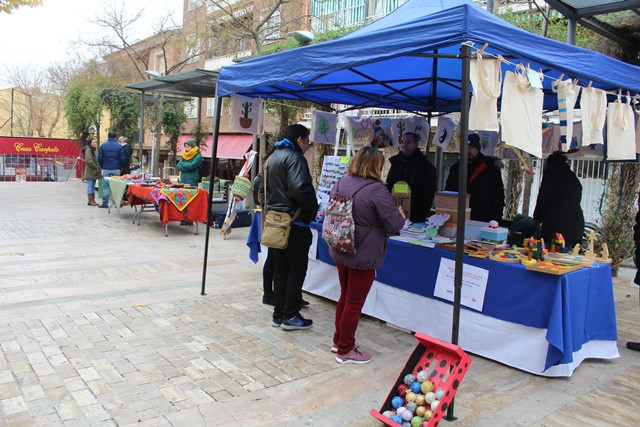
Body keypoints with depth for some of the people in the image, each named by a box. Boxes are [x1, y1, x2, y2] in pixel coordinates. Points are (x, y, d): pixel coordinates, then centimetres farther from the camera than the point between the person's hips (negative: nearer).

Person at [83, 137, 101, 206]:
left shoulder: (94, 150, 16)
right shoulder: (88, 150, -11)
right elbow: (89, 161, -20)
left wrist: (98, 168, 9)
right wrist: (96, 167, -15)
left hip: (95, 172, 9)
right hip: (90, 171, -9)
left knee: (93, 186, 10)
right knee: (90, 185, -4)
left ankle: (93, 200, 14)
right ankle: (90, 200, -1)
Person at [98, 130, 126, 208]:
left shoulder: (103, 145, -1)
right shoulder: (119, 146, -1)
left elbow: (99, 158, 0)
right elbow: (122, 158, -1)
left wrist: (102, 166, 14)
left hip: (106, 169, 0)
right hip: (116, 169, 0)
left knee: (105, 186, 3)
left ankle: (105, 203, 3)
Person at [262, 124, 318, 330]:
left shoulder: (273, 157, 16)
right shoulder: (295, 157, -15)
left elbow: (264, 187, 22)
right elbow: (300, 188, -28)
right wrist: (313, 206, -13)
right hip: (294, 222, -9)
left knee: (280, 269, 14)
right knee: (297, 270, 1)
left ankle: (278, 315, 20)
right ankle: (290, 316, 8)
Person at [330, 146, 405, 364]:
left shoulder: (340, 183, 0)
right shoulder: (377, 190, -22)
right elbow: (394, 225, -19)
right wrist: (400, 215, 3)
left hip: (340, 252, 7)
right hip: (363, 256, -7)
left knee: (345, 297, 22)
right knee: (354, 303, 6)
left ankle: (338, 341, 36)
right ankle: (345, 351, 20)